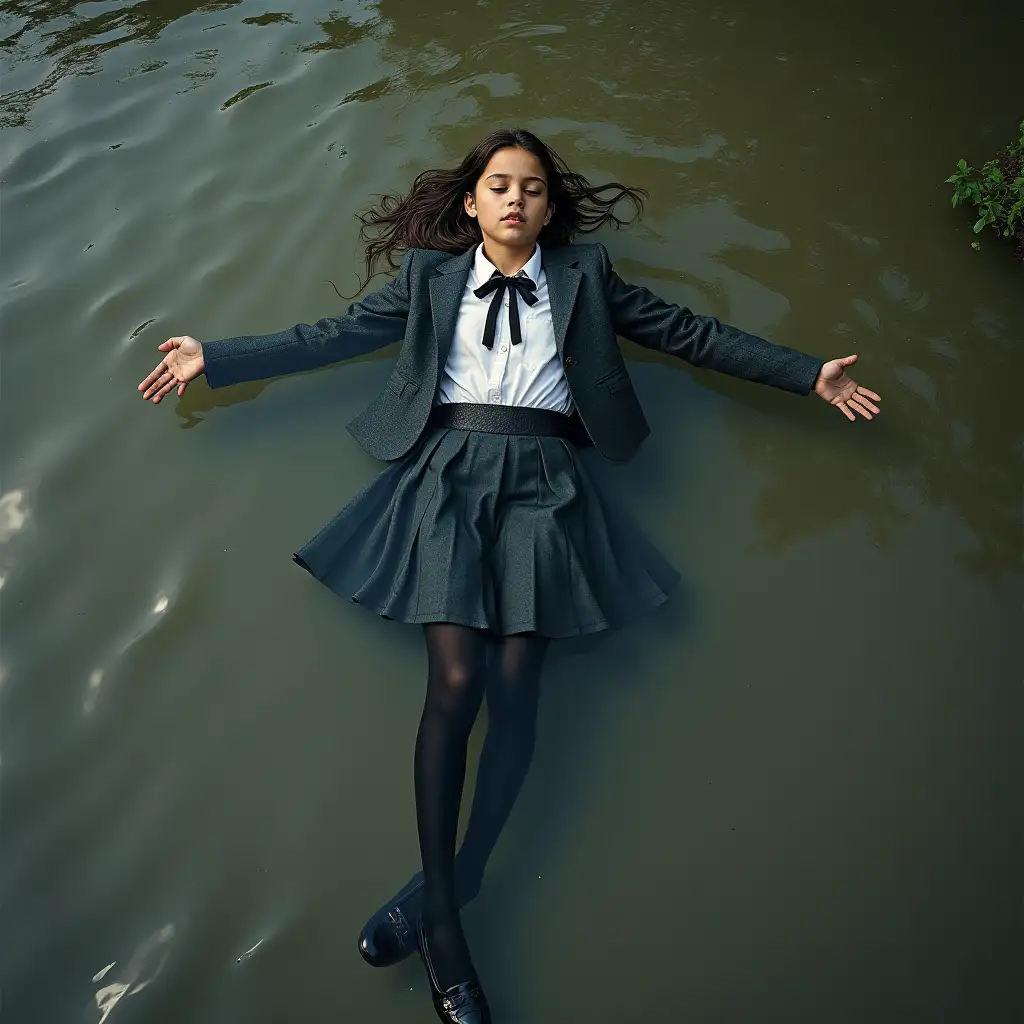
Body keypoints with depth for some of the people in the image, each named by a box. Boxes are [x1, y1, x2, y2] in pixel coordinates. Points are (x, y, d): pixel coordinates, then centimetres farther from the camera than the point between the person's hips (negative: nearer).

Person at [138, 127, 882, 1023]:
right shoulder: (431, 277, 19)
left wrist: (810, 374, 14)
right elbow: (333, 336, 18)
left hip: (541, 479, 1)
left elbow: (688, 332, 17)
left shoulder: (583, 276, 19)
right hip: (450, 470, 0)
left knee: (516, 686, -14)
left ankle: (447, 883, 0)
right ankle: (442, 916, -6)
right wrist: (214, 359, 14)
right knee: (455, 682, -16)